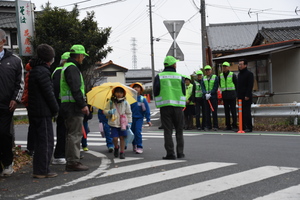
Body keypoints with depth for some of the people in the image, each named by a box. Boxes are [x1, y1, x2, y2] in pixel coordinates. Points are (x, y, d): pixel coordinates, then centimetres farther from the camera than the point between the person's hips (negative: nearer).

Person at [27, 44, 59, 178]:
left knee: (40, 141, 15)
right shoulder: (42, 71, -15)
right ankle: (42, 171, -3)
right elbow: (49, 93, -17)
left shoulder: (34, 70, 17)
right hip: (43, 112, -10)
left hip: (34, 111, 10)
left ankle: (38, 169, 20)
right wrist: (55, 109, -5)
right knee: (46, 141, -5)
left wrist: (53, 109, 17)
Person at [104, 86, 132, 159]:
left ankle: (122, 152, 13)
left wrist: (129, 122, 2)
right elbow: (105, 111, 3)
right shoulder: (110, 102, 0)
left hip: (123, 123, 1)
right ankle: (116, 147, 24)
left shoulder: (125, 103, 3)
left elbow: (129, 113, 8)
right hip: (113, 123, -1)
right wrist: (109, 112, -18)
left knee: (122, 138, 1)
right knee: (115, 138, -7)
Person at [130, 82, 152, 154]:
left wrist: (148, 120, -3)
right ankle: (134, 145, 30)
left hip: (139, 118, -2)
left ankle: (139, 147, -10)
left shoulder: (143, 99, -6)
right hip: (131, 118, 2)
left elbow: (147, 110, -2)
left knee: (138, 132, -15)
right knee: (132, 132, 10)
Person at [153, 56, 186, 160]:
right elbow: (183, 92, 3)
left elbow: (156, 92, -2)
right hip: (178, 106, 1)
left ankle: (170, 153, -3)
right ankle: (180, 152, 12)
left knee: (168, 131, 1)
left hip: (165, 105, -1)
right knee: (179, 130, 13)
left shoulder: (159, 77, 0)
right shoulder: (180, 77, 3)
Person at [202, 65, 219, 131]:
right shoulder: (204, 78, 13)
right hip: (206, 97, 3)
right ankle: (207, 126, 8)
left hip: (213, 96, -3)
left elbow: (216, 87, -5)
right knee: (207, 112, 3)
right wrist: (205, 93, -13)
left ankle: (215, 126, 1)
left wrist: (210, 94, -16)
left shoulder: (215, 77, 2)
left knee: (214, 112, -3)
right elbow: (202, 87, 5)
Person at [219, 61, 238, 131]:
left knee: (233, 111, -5)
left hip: (232, 95, -5)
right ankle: (228, 126, 13)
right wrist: (220, 93, 11)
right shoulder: (220, 76, 11)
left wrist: (236, 94, -3)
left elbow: (237, 85, 0)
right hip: (224, 96, 5)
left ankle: (234, 126, -2)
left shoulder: (233, 75, -3)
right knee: (226, 111, 7)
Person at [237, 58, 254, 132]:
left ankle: (249, 127, -4)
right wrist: (238, 95, 15)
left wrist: (247, 95, -19)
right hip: (240, 97, 8)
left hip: (246, 97, -8)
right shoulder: (239, 74, 19)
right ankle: (242, 127, 11)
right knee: (241, 112, 7)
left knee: (247, 112, -7)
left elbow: (250, 85, -13)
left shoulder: (249, 74, -6)